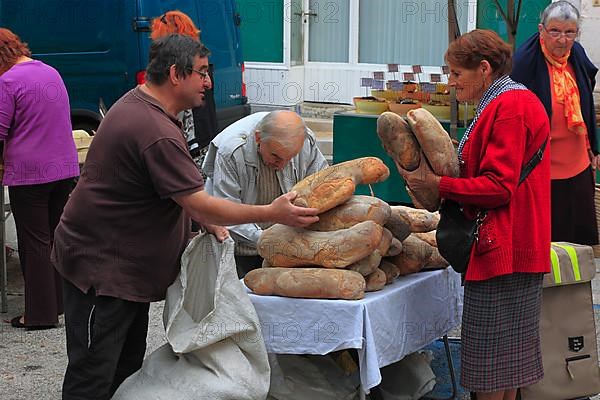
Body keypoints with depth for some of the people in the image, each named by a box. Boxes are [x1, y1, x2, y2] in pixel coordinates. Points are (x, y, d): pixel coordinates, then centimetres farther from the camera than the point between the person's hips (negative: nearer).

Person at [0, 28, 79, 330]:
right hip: (65, 168, 7)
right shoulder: (51, 73, 13)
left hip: (29, 173, -7)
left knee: (35, 242, 0)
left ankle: (41, 314, 5)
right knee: (57, 237, 15)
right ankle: (59, 302, 22)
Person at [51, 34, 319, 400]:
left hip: (125, 262, 11)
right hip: (101, 265, -11)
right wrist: (272, 213, -20)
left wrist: (204, 217, 7)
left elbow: (177, 190, 19)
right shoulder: (157, 133, -27)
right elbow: (201, 206, -25)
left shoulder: (137, 103, 7)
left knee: (128, 368, 18)